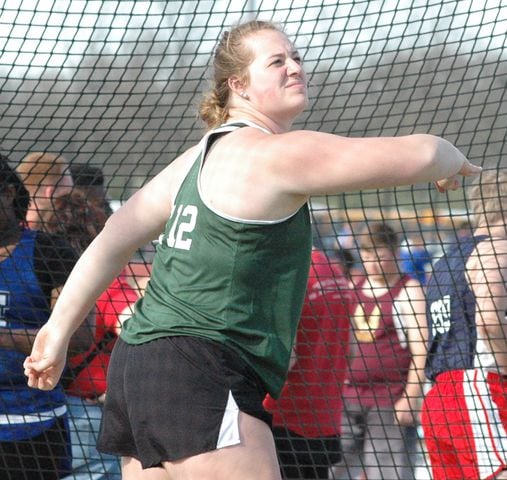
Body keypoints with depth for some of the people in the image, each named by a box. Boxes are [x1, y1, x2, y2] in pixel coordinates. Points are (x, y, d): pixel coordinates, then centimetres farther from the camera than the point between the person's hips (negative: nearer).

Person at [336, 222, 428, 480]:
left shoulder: (408, 290, -5)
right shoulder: (354, 288, 13)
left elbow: (420, 347, -10)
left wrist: (411, 397, -15)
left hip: (390, 399, -6)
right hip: (350, 395, 6)